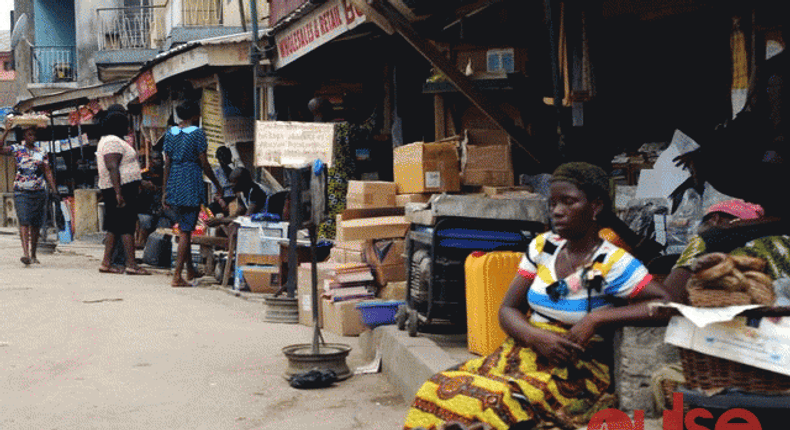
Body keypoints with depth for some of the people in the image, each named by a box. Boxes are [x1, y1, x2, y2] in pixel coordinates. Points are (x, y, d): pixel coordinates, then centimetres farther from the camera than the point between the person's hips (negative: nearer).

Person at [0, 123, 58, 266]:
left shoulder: (42, 153, 12)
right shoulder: (17, 149, 4)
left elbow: (48, 172, 12)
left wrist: (53, 188, 1)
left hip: (39, 191, 3)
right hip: (21, 191, -3)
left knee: (36, 224, 6)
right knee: (24, 222, -15)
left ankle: (33, 254, 17)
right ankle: (25, 253, -24)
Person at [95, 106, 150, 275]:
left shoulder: (107, 140, 20)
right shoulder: (113, 141, -14)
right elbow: (112, 167, -23)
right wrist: (118, 193, -28)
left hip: (118, 190, 11)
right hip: (122, 188, -11)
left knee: (114, 226, 11)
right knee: (127, 227, -10)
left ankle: (106, 262, 12)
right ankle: (131, 264, -11)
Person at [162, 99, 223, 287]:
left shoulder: (170, 133, 7)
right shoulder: (197, 133, -8)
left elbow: (167, 163, 7)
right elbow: (204, 164, -9)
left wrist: (165, 191, 10)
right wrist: (217, 185, 2)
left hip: (174, 183, 6)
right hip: (192, 183, -6)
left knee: (183, 228, 18)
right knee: (186, 231, -3)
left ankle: (190, 270, 30)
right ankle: (177, 276, -5)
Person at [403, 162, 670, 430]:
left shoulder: (613, 265, -8)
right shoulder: (543, 247, 9)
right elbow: (508, 309, 9)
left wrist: (598, 318, -20)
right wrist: (535, 336, -13)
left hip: (573, 374, -5)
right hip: (521, 354, 6)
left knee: (478, 404, -29)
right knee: (437, 390, -19)